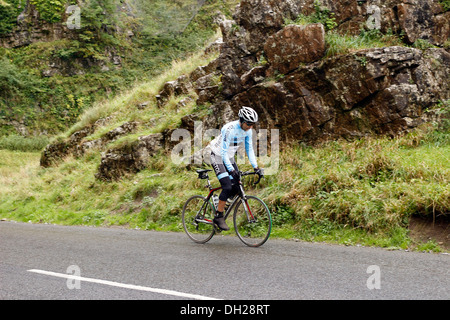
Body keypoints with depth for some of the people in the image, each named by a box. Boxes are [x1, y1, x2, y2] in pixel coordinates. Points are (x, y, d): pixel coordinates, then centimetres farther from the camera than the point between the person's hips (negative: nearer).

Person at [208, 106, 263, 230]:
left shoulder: (247, 130, -7)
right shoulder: (229, 129, -29)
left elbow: (249, 149, 1)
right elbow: (223, 152, -30)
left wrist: (255, 167, -9)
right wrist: (231, 170, -38)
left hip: (229, 157, 7)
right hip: (218, 156, -7)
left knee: (236, 187, -2)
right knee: (227, 187, -20)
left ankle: (220, 205, 22)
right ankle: (218, 217, -10)